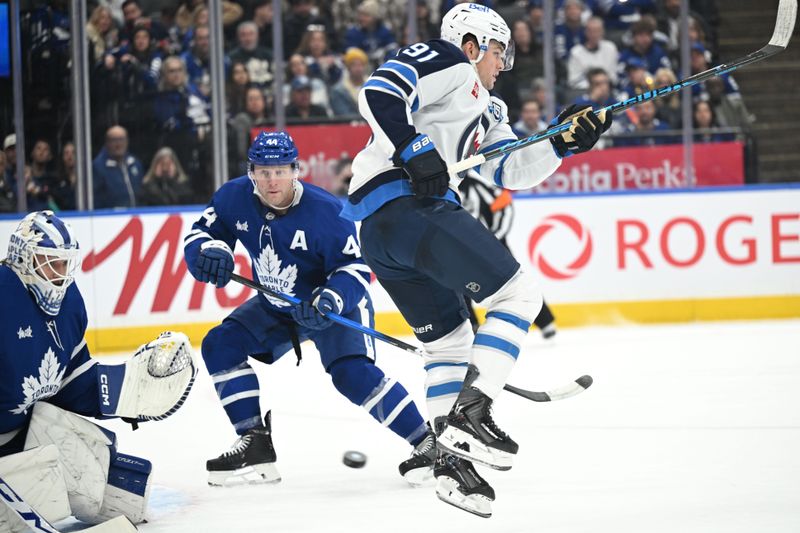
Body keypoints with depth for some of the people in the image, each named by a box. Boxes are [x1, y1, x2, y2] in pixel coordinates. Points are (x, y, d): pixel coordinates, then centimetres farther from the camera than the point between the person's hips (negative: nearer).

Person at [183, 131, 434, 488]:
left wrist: (331, 300, -42)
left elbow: (355, 267, -24)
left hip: (338, 302, -6)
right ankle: (257, 446, -3)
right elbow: (199, 235, -7)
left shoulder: (324, 211, -29)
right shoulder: (235, 198, -14)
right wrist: (209, 251, -31)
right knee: (220, 347, -8)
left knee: (352, 373, -27)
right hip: (275, 308, 6)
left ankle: (429, 444, -20)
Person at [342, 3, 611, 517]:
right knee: (519, 294, -10)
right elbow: (378, 93, -13)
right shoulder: (447, 60, 3)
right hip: (410, 204, -11)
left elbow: (512, 170, 25)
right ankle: (469, 415, -18)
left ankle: (452, 460, 18)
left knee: (449, 340, 20)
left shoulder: (485, 111, 32)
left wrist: (561, 144, 12)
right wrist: (415, 151, -22)